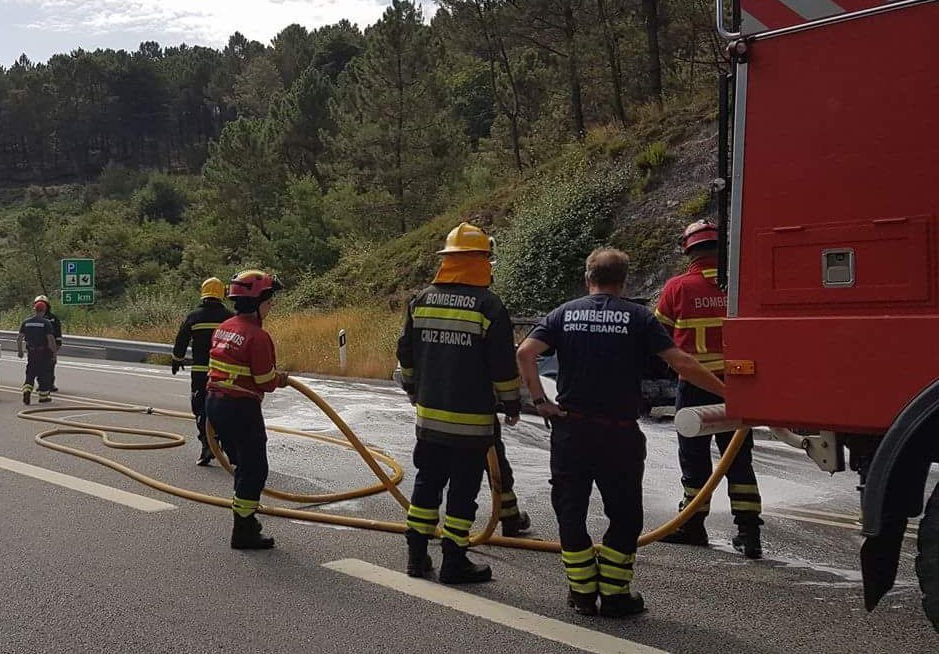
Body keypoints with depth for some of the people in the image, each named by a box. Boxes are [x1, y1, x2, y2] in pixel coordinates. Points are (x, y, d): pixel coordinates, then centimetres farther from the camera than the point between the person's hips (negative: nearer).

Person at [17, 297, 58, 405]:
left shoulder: (26, 322, 3)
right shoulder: (46, 323, -10)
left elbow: (19, 337, 5)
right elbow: (51, 339, -15)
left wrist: (19, 351, 16)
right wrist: (54, 353, -9)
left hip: (31, 352, 4)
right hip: (44, 352, -4)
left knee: (30, 374, 13)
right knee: (44, 374, 7)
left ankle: (27, 391, -8)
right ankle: (43, 396, 14)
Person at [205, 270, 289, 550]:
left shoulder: (223, 328, 9)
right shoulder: (257, 336, -18)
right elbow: (266, 382, -17)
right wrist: (281, 379, 5)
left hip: (214, 402, 9)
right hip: (241, 408, -9)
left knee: (243, 465, 21)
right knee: (254, 469, 2)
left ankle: (246, 519, 32)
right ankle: (243, 532, 5)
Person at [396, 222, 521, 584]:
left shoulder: (421, 301, 4)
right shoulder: (488, 306, -12)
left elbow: (406, 355, 13)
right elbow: (504, 365, -10)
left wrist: (414, 391, 28)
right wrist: (511, 404, 3)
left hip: (429, 415, 5)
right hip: (472, 422, -5)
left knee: (427, 483, 16)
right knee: (463, 491, 4)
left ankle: (417, 554, 22)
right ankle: (454, 561, 10)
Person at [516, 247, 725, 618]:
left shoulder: (565, 313, 5)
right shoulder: (637, 316, 0)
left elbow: (525, 353, -8)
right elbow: (681, 363, -7)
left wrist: (539, 399, -3)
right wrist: (725, 391, 1)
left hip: (570, 429, 2)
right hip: (619, 432, -2)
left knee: (570, 511, 12)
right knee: (624, 516, 11)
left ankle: (582, 593, 15)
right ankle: (614, 595, 12)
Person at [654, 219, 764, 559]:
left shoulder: (678, 287, -8)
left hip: (695, 382, -2)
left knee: (694, 455, 11)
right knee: (739, 457, 8)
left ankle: (693, 524, 21)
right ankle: (748, 530, 4)